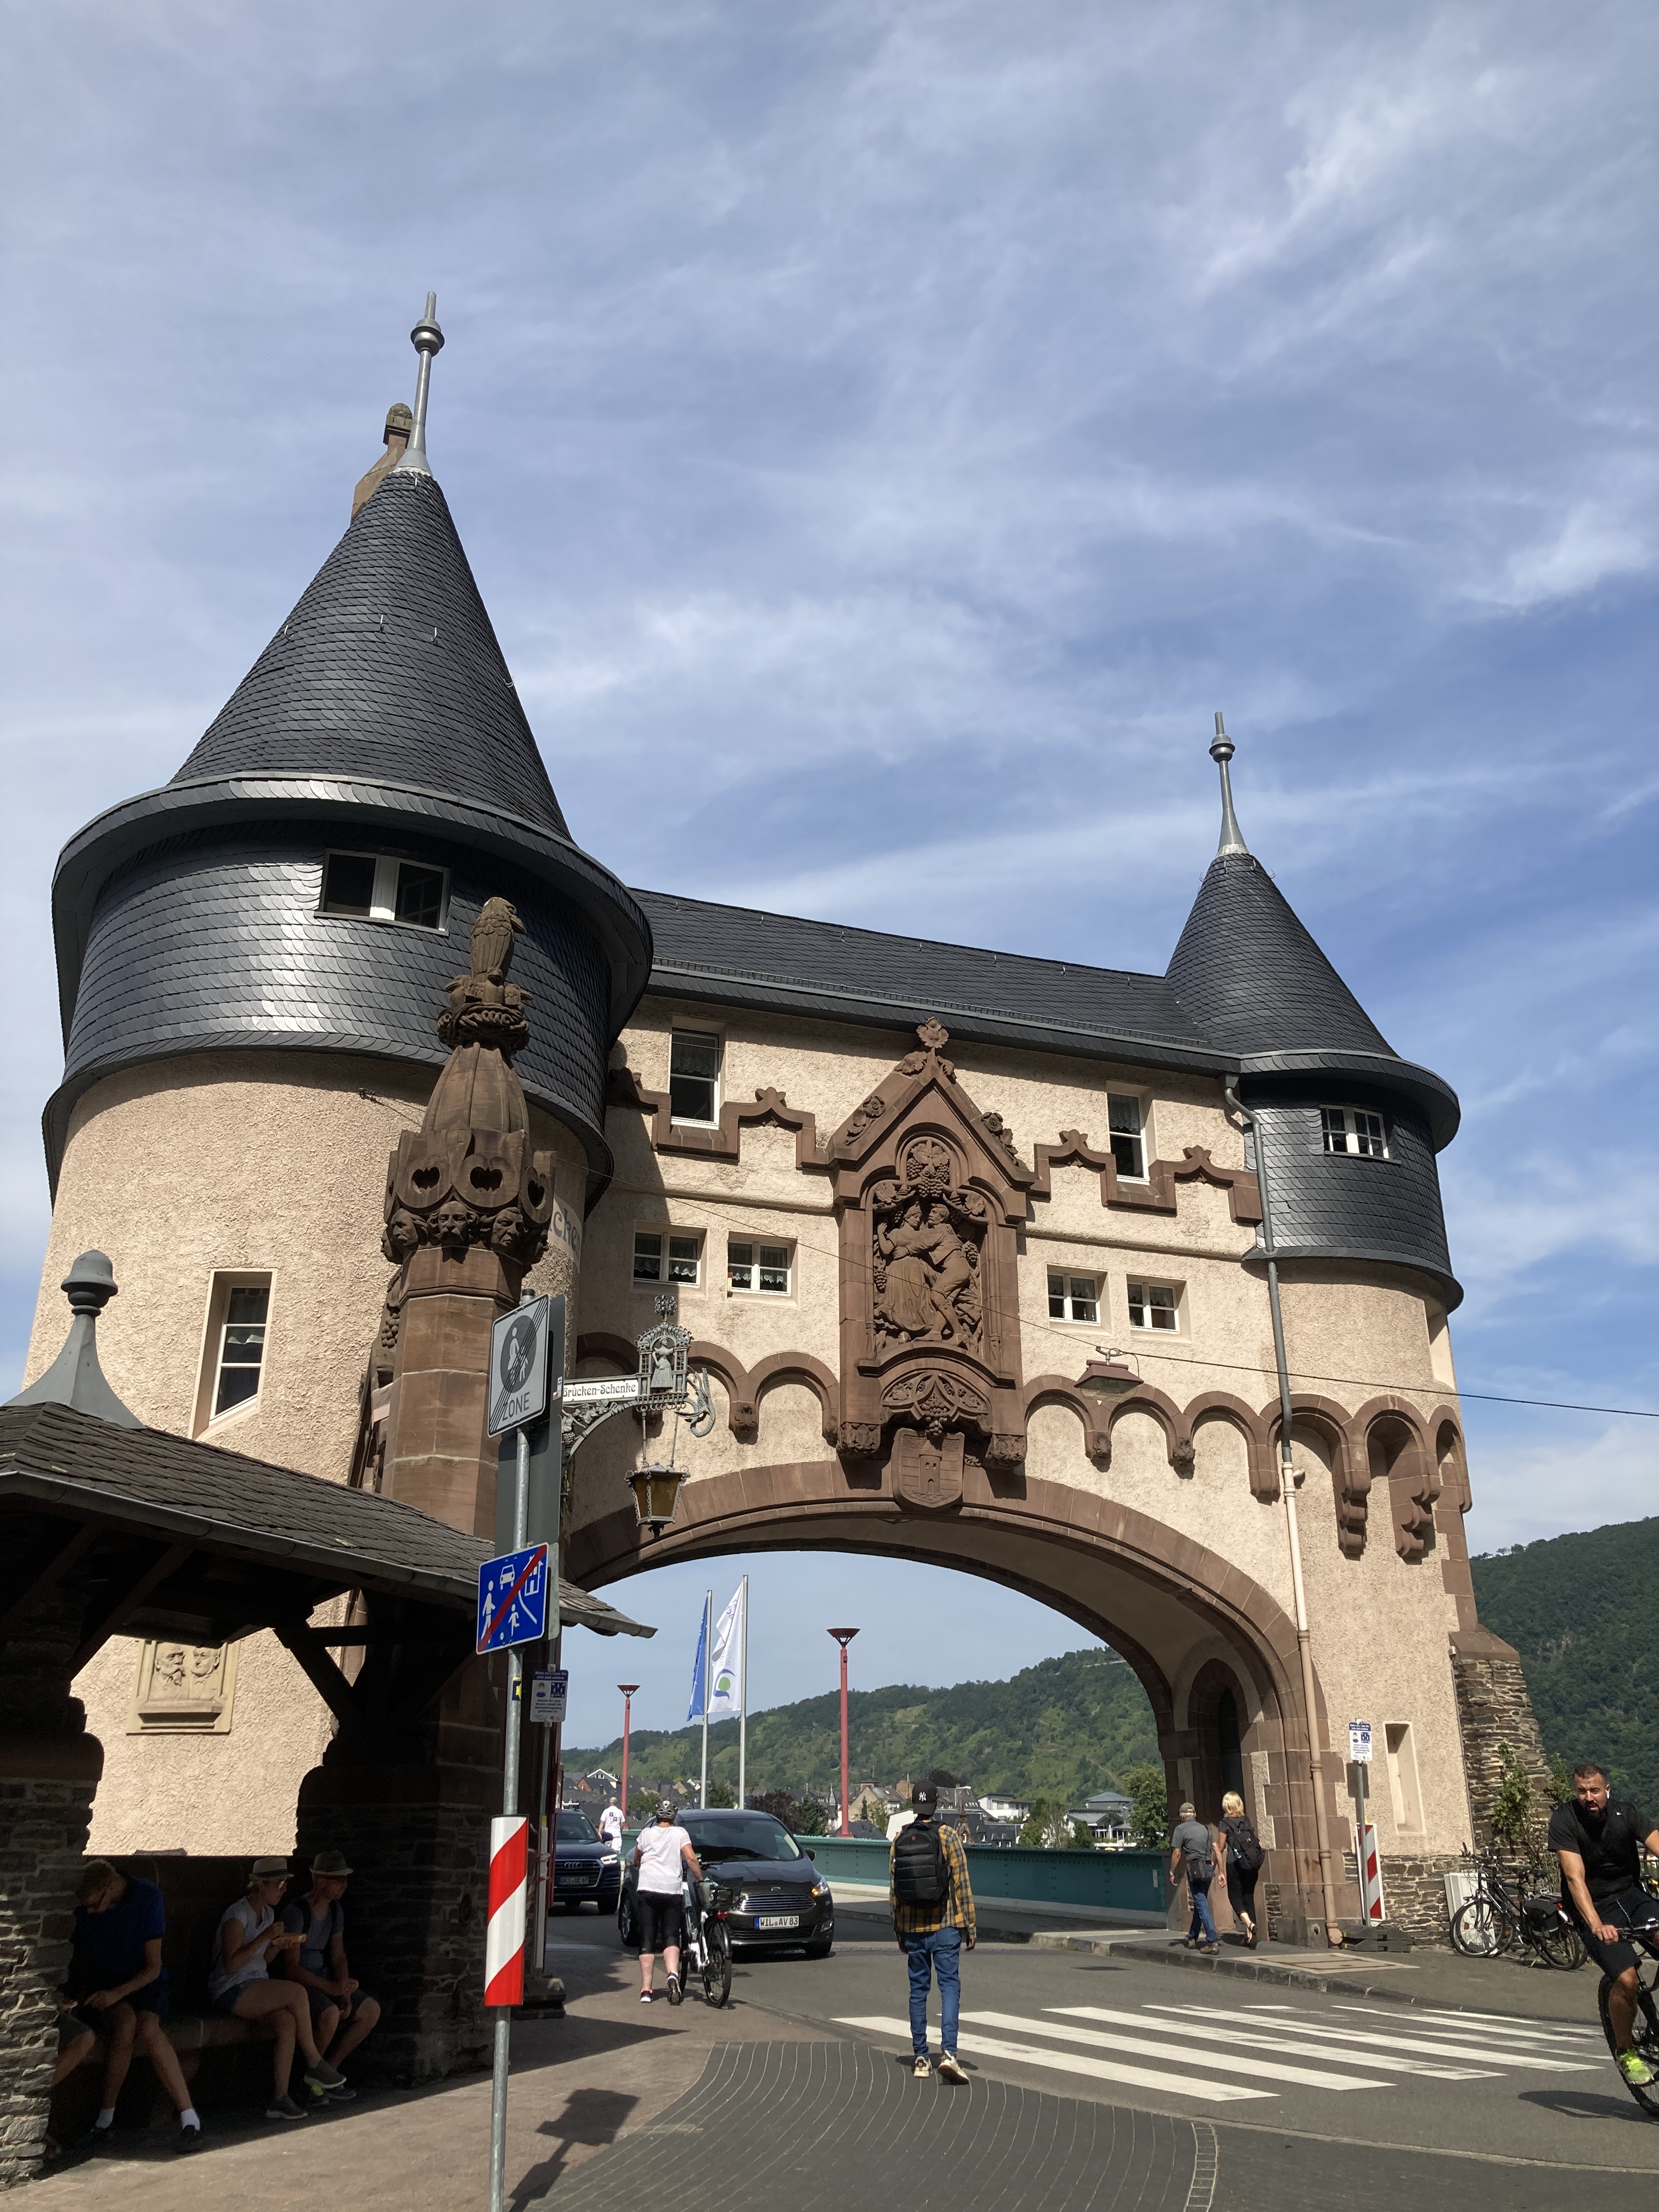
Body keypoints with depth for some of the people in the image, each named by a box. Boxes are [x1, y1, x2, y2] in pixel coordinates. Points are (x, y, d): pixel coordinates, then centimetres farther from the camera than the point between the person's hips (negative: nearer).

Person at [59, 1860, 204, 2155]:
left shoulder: (147, 1896, -16)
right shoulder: (82, 1905, -10)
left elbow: (153, 1968, -13)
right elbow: (79, 1957, 4)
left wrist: (117, 1993, -27)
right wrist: (71, 1996, -13)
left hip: (145, 1984, -1)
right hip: (102, 1987, 1)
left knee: (146, 2028, -34)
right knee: (126, 2022, -34)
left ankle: (189, 2117, -28)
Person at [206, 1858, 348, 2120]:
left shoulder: (268, 1913, 14)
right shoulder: (237, 1915, -12)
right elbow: (231, 1964, -20)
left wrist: (281, 1945, 0)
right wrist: (265, 1937, -24)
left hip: (257, 1986, 8)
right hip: (231, 1991, -7)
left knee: (288, 2023, -24)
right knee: (296, 1992, -27)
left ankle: (280, 2098, -21)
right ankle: (315, 2065, -12)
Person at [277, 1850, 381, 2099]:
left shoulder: (335, 1910, 5)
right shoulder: (296, 1912, -20)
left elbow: (338, 1958, 10)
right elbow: (292, 1969, -24)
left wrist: (345, 1994, -6)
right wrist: (331, 1988, -31)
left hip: (323, 1981, 8)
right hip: (297, 1984, -8)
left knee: (371, 2009, -5)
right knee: (330, 2013, -34)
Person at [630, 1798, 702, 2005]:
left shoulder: (646, 1833, 10)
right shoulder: (680, 1833, 6)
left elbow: (636, 1860, 23)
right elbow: (691, 1858, -7)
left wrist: (634, 1864, 44)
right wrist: (700, 1879, 2)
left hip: (646, 1890, 1)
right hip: (672, 1891, -1)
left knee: (647, 1941, 7)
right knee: (671, 1938, 4)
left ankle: (646, 1990, 2)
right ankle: (673, 1974, -23)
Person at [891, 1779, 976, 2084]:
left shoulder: (899, 1839, 3)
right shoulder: (948, 1836, -7)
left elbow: (893, 1890, 7)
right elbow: (962, 1885, -8)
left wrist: (899, 1931, 15)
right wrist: (970, 1925, -2)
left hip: (913, 1928, 3)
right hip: (945, 1926, -3)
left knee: (918, 1990, 11)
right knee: (950, 1986, -2)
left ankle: (920, 2059, 13)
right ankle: (948, 2052, -16)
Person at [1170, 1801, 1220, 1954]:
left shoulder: (1181, 1829, -1)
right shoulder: (1204, 1828, 15)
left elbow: (1177, 1853, -5)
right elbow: (1216, 1848, 9)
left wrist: (1172, 1873, 3)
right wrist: (1213, 1868, 18)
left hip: (1195, 1870, -6)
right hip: (1208, 1870, 6)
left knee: (1202, 1905, -6)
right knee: (1199, 1904, 18)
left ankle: (1213, 1942, -14)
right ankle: (1192, 1938, 26)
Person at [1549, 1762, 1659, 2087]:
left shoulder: (1626, 1814, -9)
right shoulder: (1564, 1820, -17)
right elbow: (1575, 1877, -26)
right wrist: (1597, 1925, -41)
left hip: (1631, 1895, 3)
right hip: (1594, 1908, -3)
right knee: (1627, 1980, -22)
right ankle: (1625, 2051, 5)